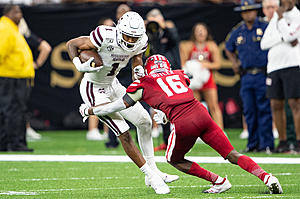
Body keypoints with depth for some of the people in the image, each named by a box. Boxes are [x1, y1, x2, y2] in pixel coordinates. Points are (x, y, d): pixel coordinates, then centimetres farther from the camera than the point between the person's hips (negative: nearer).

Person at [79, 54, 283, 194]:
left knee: (174, 159, 21)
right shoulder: (180, 75, 26)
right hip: (201, 113, 4)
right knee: (233, 155, 9)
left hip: (184, 123, -4)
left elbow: (119, 105, 20)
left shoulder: (144, 84, 15)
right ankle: (266, 177, -9)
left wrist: (89, 110, 32)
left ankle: (219, 181, 12)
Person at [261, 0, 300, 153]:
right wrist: (283, 38, -8)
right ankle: (283, 142, 11)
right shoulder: (275, 18, 17)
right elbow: (264, 43, 7)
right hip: (274, 66, 5)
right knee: (276, 105, 4)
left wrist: (280, 18, -4)